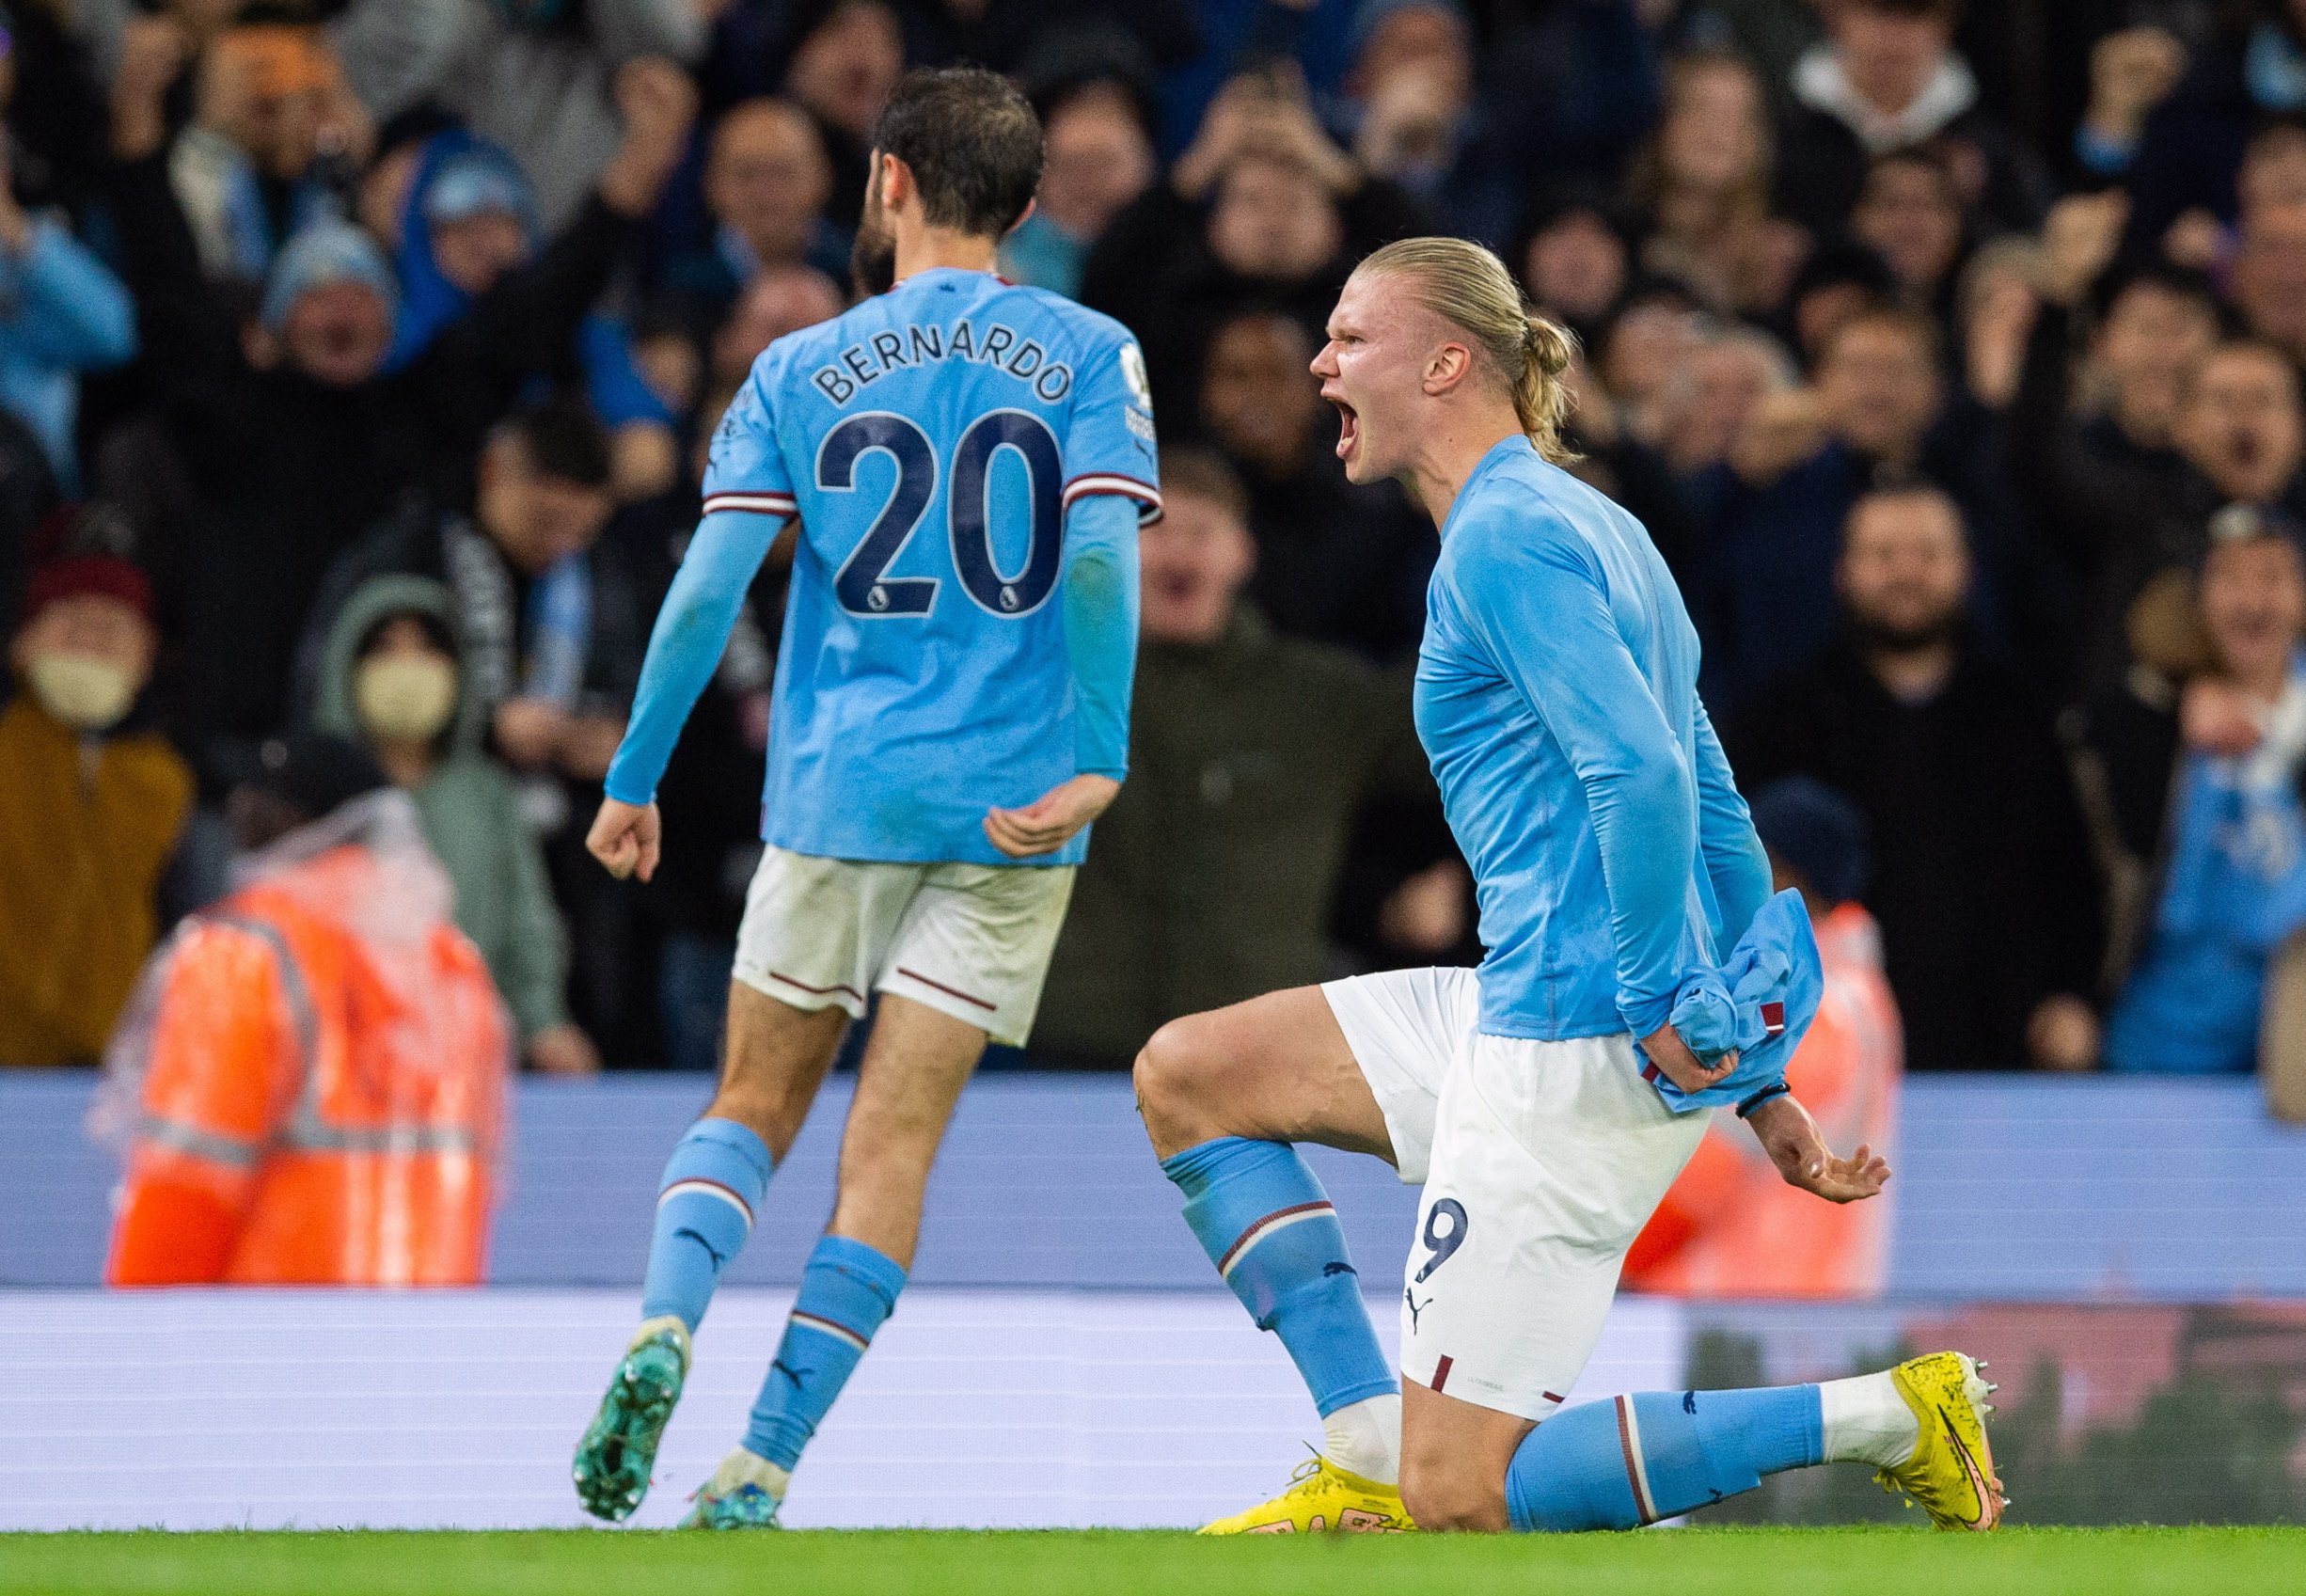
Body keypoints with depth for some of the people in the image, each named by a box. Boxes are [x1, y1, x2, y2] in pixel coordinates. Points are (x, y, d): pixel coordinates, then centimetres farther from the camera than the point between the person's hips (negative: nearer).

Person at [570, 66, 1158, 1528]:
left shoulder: (800, 374, 4)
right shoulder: (1089, 356, 4)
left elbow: (709, 591, -2)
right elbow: (1105, 557, -11)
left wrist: (634, 782, 5)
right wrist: (1097, 762, -14)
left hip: (840, 794, 0)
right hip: (1014, 806, 0)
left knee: (755, 1103, 15)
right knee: (896, 1140, 1)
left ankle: (663, 1332, -13)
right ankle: (761, 1472, -6)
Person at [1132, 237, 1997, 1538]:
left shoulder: (1507, 536, -13)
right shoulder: (1593, 527, 19)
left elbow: (1642, 775, -25)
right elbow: (1714, 809, 20)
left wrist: (1657, 1005, -19)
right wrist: (1759, 1078, 20)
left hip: (1577, 1041, -10)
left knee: (1463, 1492, -8)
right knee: (1186, 1077, 14)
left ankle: (1886, 1417, -9)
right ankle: (1374, 1458, 8)